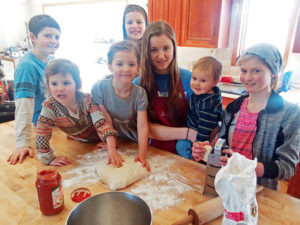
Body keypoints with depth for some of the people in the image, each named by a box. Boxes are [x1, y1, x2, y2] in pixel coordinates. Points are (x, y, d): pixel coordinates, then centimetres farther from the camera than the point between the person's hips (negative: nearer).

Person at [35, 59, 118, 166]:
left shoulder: (87, 100, -30)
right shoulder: (49, 107, -28)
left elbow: (102, 123, -37)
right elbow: (41, 136, -24)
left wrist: (111, 149, -47)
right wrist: (50, 158, -29)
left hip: (97, 139, -4)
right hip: (77, 141, 4)